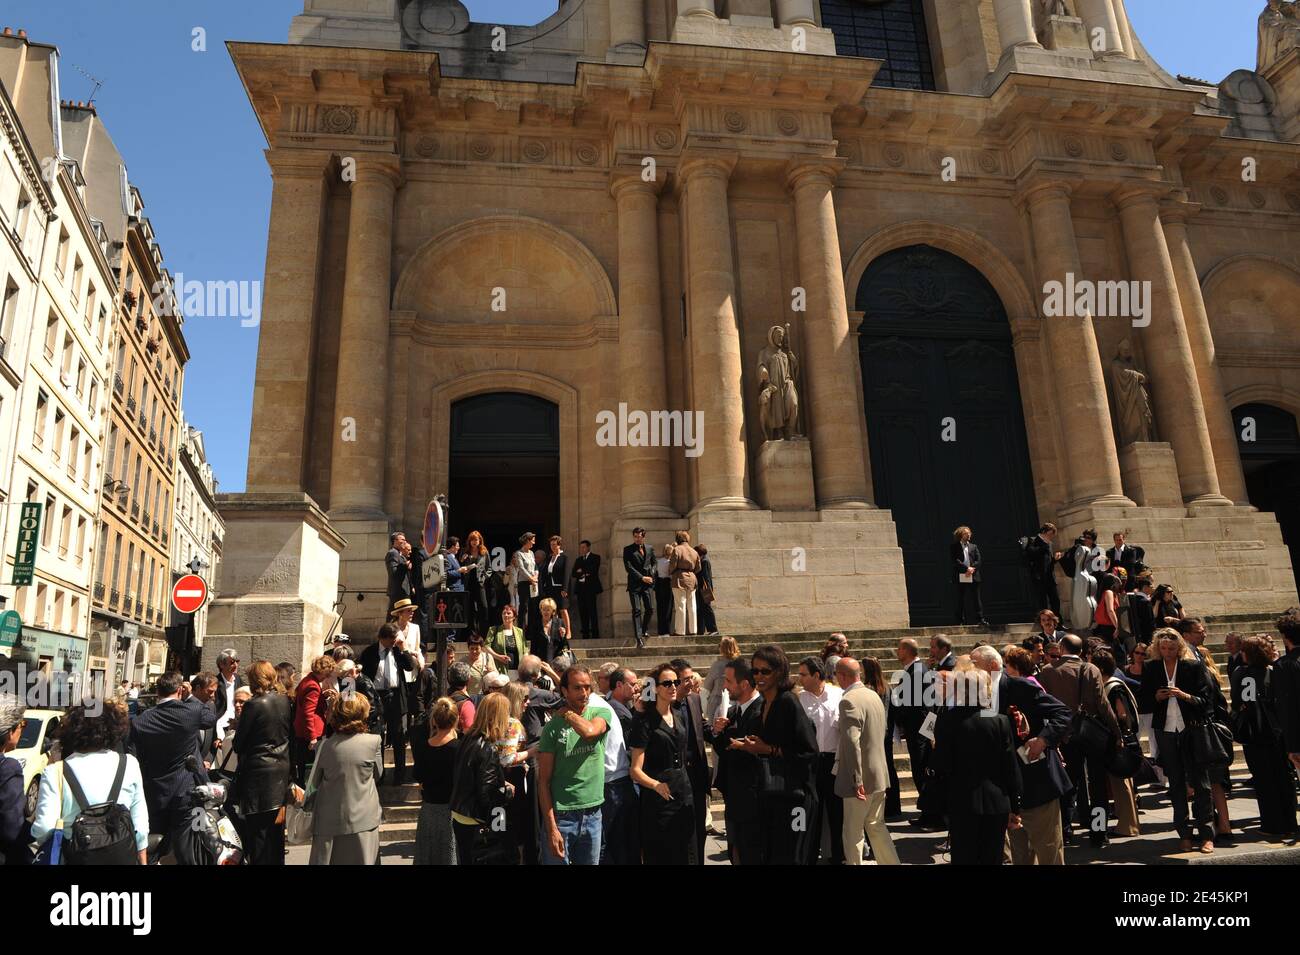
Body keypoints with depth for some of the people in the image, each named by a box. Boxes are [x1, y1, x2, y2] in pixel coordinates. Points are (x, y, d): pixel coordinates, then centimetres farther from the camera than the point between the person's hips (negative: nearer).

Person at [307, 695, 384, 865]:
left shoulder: (325, 746, -6)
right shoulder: (373, 741, -11)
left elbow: (314, 783, 6)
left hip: (329, 822, 2)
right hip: (362, 819, -2)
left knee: (328, 859, 13)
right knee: (362, 860, 9)